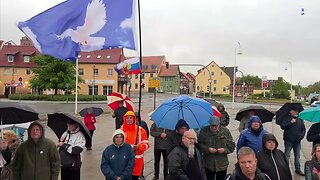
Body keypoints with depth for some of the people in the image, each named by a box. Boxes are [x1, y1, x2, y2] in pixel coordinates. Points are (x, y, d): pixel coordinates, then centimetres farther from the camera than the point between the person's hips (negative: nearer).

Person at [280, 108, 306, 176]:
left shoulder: (300, 120, 9)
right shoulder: (286, 118, -2)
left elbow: (304, 129, 11)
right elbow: (282, 126, -14)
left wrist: (301, 136, -2)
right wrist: (291, 122, -18)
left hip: (297, 141, 4)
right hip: (288, 141, -4)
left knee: (297, 155, 11)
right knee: (287, 155, -3)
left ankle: (298, 169, 21)